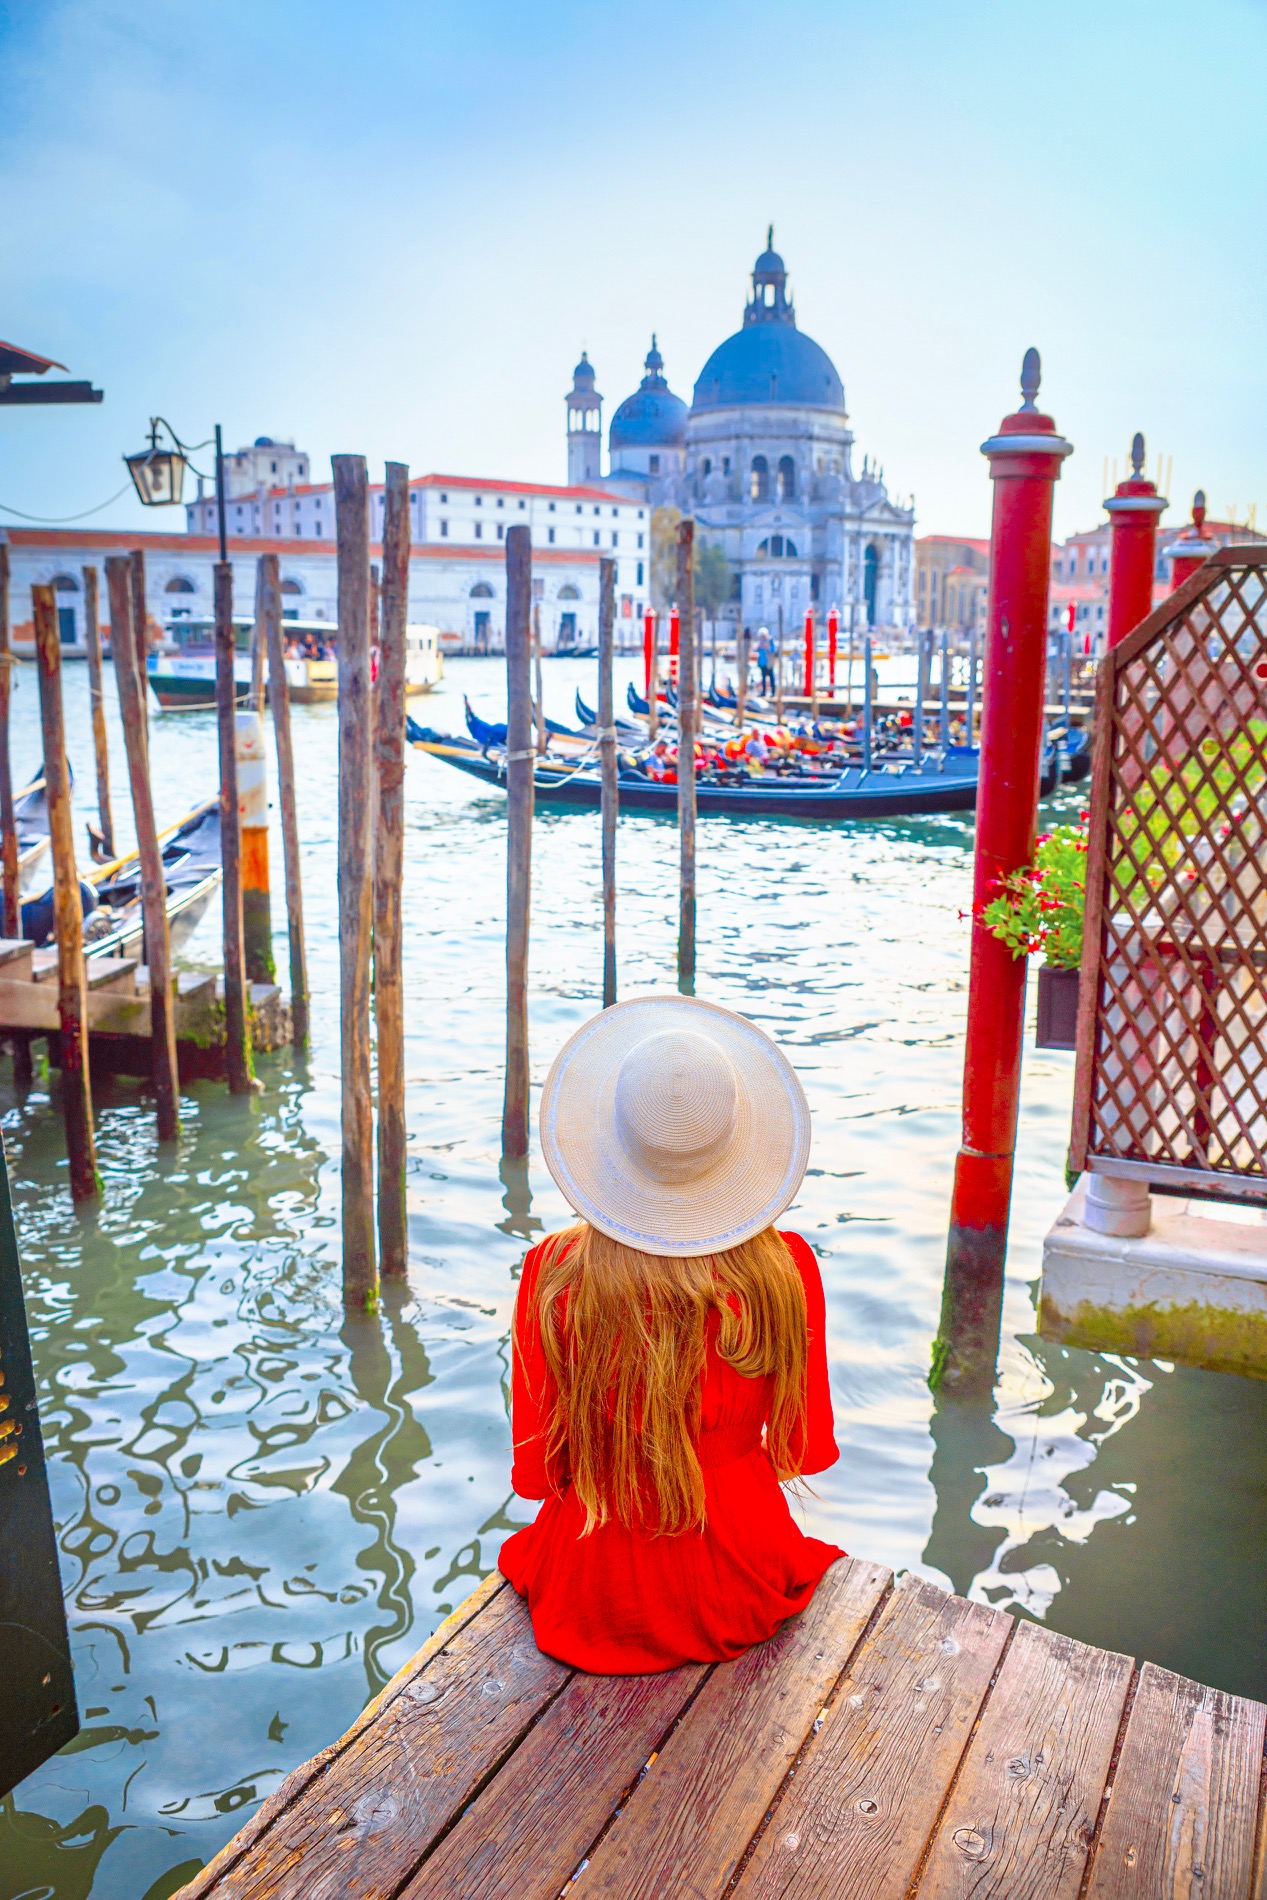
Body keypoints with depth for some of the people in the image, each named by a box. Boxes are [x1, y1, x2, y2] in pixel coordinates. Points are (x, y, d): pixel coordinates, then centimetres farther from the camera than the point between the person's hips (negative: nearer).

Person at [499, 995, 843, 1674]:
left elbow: (534, 1471, -10)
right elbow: (807, 1450, -5)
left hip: (588, 1605, 0)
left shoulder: (551, 1275, -22)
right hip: (735, 1598, 1)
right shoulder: (786, 1268, -20)